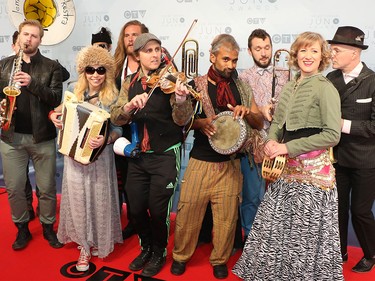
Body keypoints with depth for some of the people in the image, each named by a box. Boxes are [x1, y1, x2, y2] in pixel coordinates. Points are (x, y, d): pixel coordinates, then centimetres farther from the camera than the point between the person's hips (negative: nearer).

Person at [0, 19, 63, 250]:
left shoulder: (51, 66, 0)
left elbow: (56, 98, -10)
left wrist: (32, 83, -24)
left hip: (42, 136, -2)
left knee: (47, 188, 8)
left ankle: (48, 227, 28)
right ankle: (22, 229, 28)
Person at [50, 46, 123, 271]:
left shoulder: (113, 97, -10)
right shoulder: (74, 91, 1)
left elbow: (118, 129, -12)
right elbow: (62, 111, 17)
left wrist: (105, 140, -31)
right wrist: (54, 115, -5)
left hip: (99, 156, -3)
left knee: (99, 199, 8)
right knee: (78, 198, 8)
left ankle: (99, 241, 31)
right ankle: (85, 245, 24)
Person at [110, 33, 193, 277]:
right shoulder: (130, 83, 5)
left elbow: (181, 120, -19)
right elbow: (116, 118, -4)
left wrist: (181, 100, -41)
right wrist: (130, 105, -25)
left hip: (165, 155, -4)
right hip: (137, 155, 4)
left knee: (158, 210, 2)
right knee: (136, 209, 10)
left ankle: (160, 252, 30)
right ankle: (147, 247, 38)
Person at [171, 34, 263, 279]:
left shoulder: (242, 87, 8)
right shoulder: (196, 85, 2)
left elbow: (260, 123, 8)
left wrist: (246, 112, -14)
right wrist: (199, 122, -20)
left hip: (230, 163, 2)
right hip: (200, 161, -1)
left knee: (227, 215, 7)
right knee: (188, 210, 4)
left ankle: (220, 260, 29)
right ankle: (181, 256, 28)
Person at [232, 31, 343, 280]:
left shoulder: (326, 88, -11)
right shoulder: (290, 87, 11)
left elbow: (332, 135, -17)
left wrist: (288, 148, -18)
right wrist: (272, 141, -5)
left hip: (312, 167, -7)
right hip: (287, 166, 7)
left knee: (305, 231, 6)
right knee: (275, 225, 15)